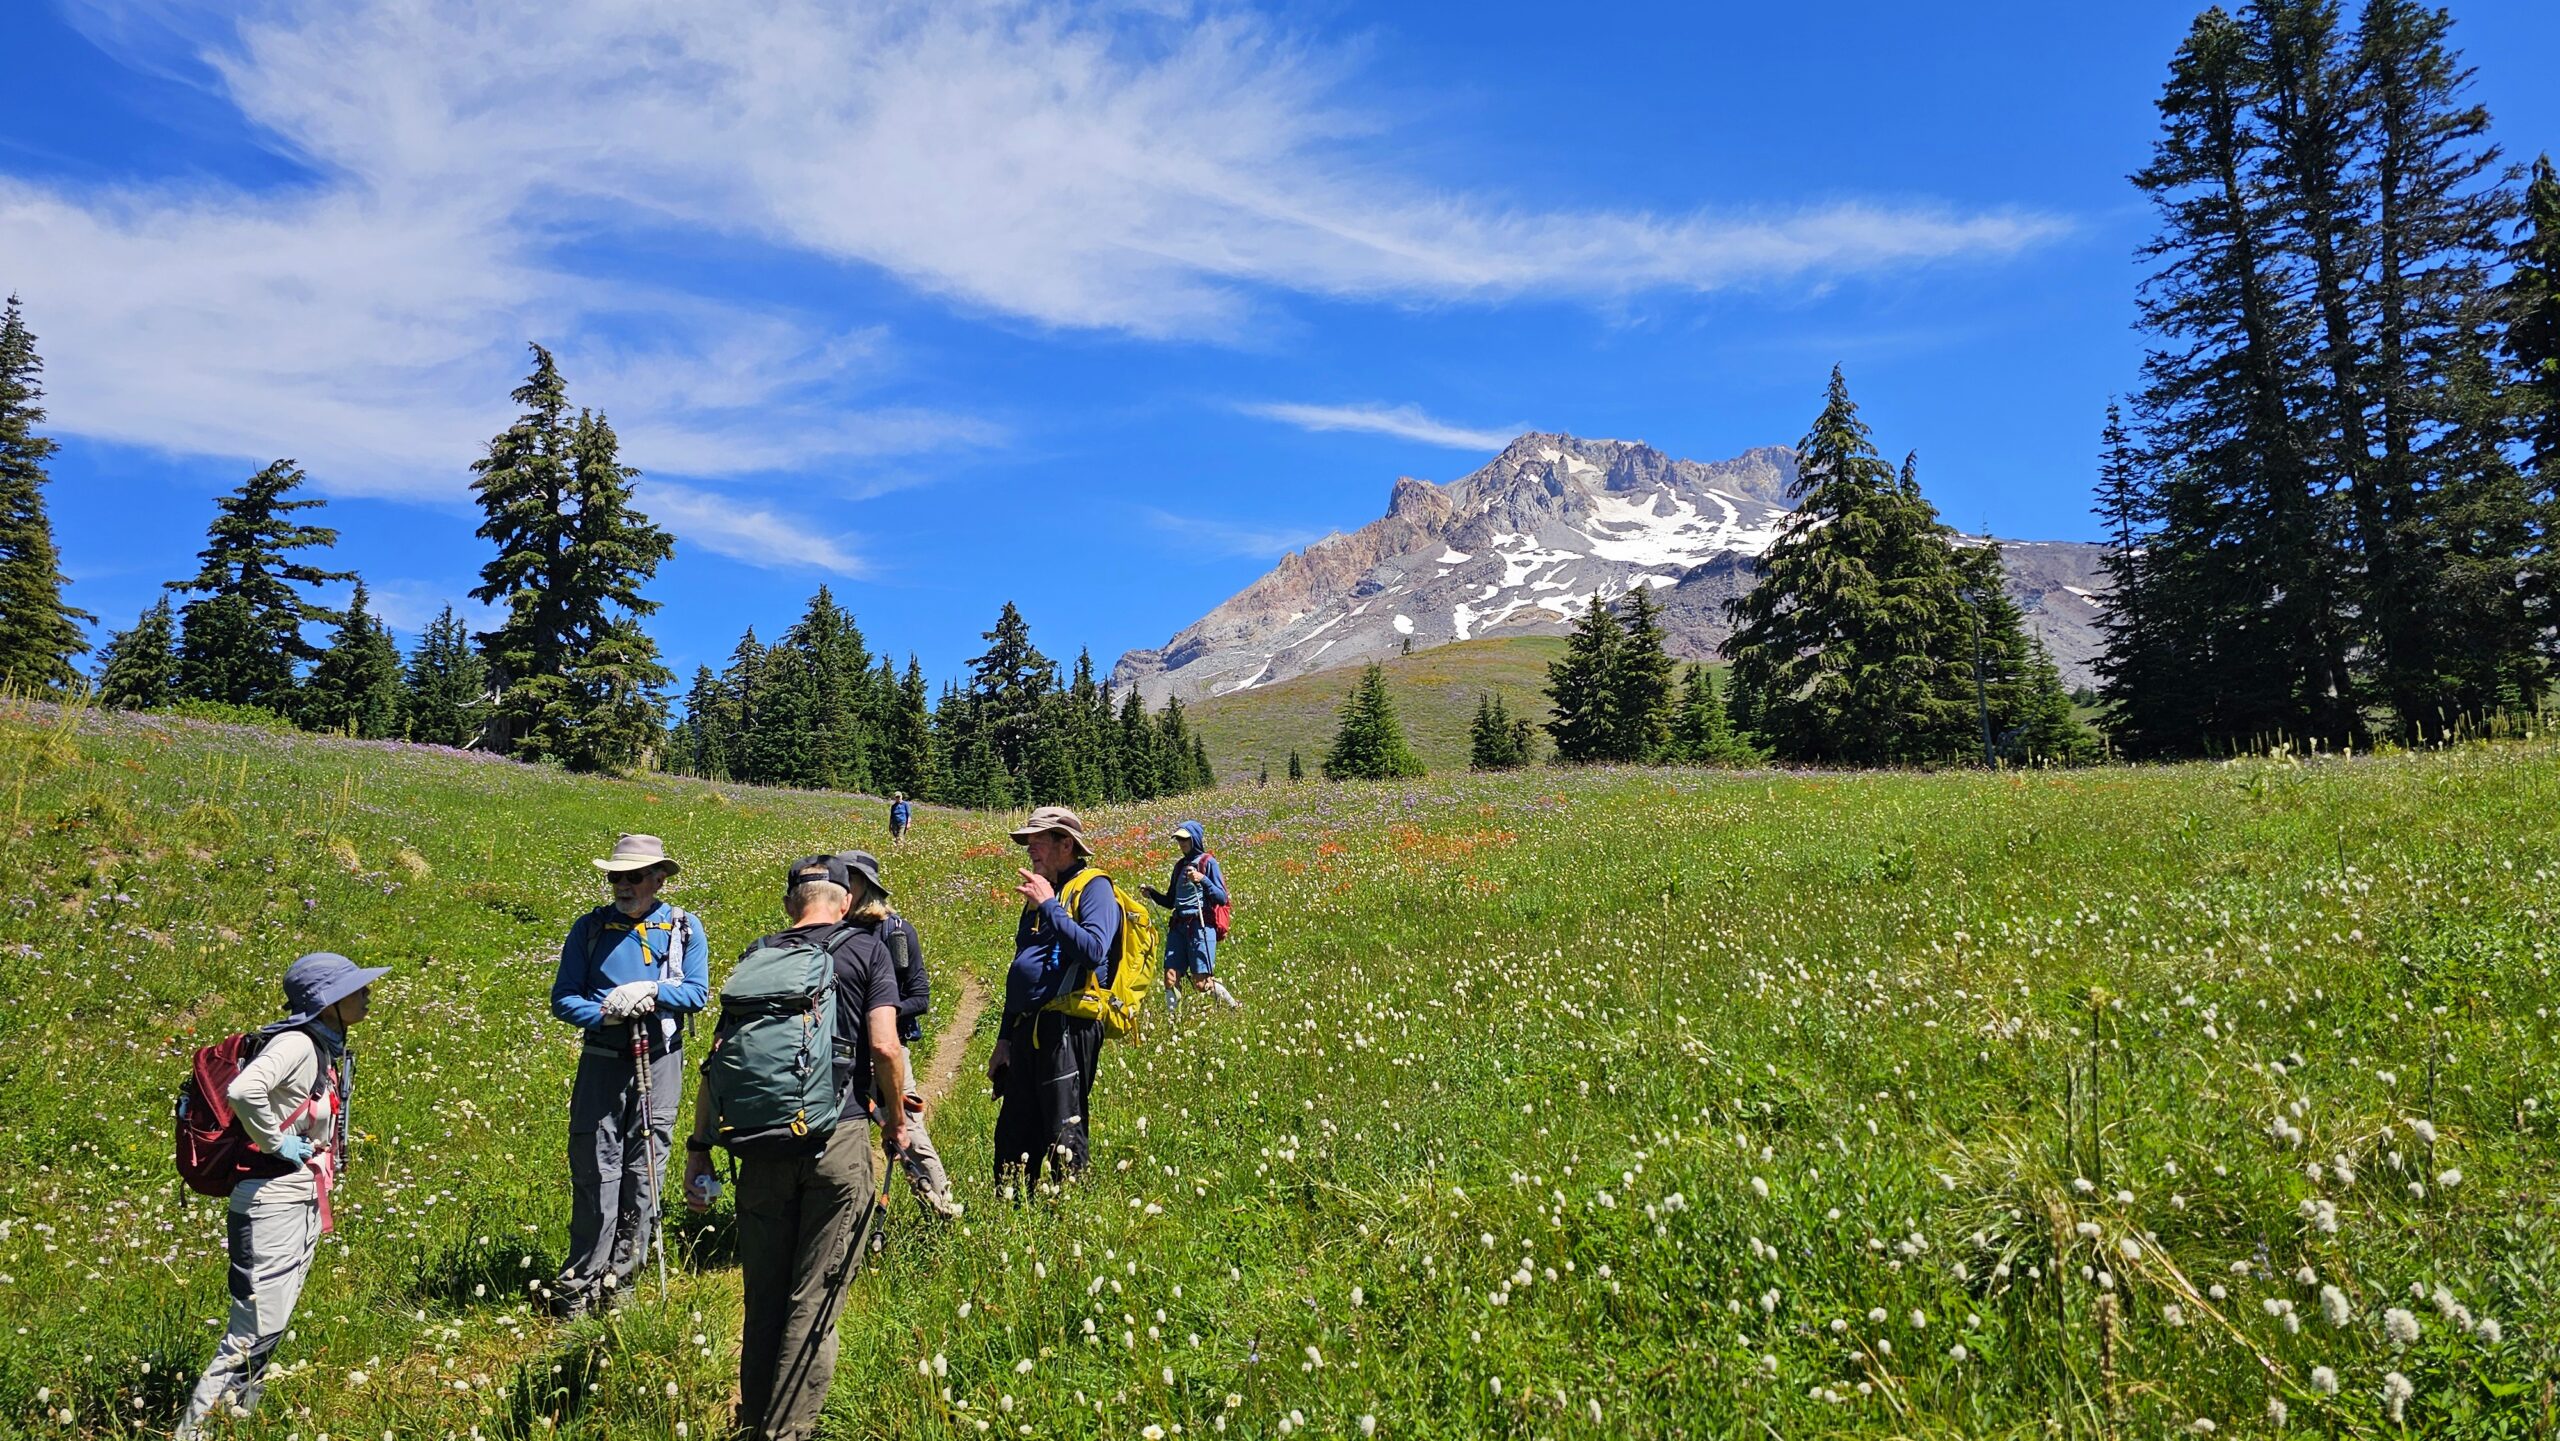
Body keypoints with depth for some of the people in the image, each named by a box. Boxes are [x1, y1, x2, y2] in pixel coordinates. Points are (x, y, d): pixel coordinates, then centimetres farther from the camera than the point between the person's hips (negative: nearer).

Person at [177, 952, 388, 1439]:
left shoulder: (328, 1050, 10)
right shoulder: (296, 1044, -18)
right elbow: (242, 1091, -35)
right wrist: (274, 1144, -23)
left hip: (305, 1205, 9)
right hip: (272, 1203, -9)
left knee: (271, 1329, 15)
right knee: (255, 1331, -3)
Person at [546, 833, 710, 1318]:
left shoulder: (684, 929, 4)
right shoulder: (590, 927, 6)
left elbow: (697, 992, -2)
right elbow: (563, 998, 2)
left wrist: (650, 991, -18)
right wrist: (605, 1012, -15)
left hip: (660, 1061, 0)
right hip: (602, 1059, 0)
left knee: (644, 1168, 5)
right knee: (594, 1168, -1)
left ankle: (619, 1277, 18)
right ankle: (581, 1279, 10)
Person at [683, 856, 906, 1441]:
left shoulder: (757, 954, 12)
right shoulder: (865, 948, 1)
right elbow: (884, 1047, -9)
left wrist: (699, 1146, 12)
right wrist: (897, 1122, 5)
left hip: (763, 1144, 4)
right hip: (838, 1142, -4)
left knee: (763, 1295, 16)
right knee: (815, 1300, 4)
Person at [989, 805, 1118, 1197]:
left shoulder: (1093, 889, -6)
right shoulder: (1038, 894, 20)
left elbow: (1093, 951, -24)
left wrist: (1049, 905, -17)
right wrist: (1004, 1039, 21)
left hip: (1068, 1029, -9)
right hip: (1027, 1031, 9)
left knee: (1064, 1137, -2)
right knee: (1013, 1133, 13)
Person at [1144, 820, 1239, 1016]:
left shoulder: (1208, 862, -2)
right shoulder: (1180, 864, 16)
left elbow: (1222, 898, -8)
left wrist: (1203, 880, -20)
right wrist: (1153, 894, 4)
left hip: (1201, 926, -6)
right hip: (1178, 926, 6)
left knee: (1201, 982, -7)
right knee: (1171, 976, -2)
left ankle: (1235, 1007, 13)